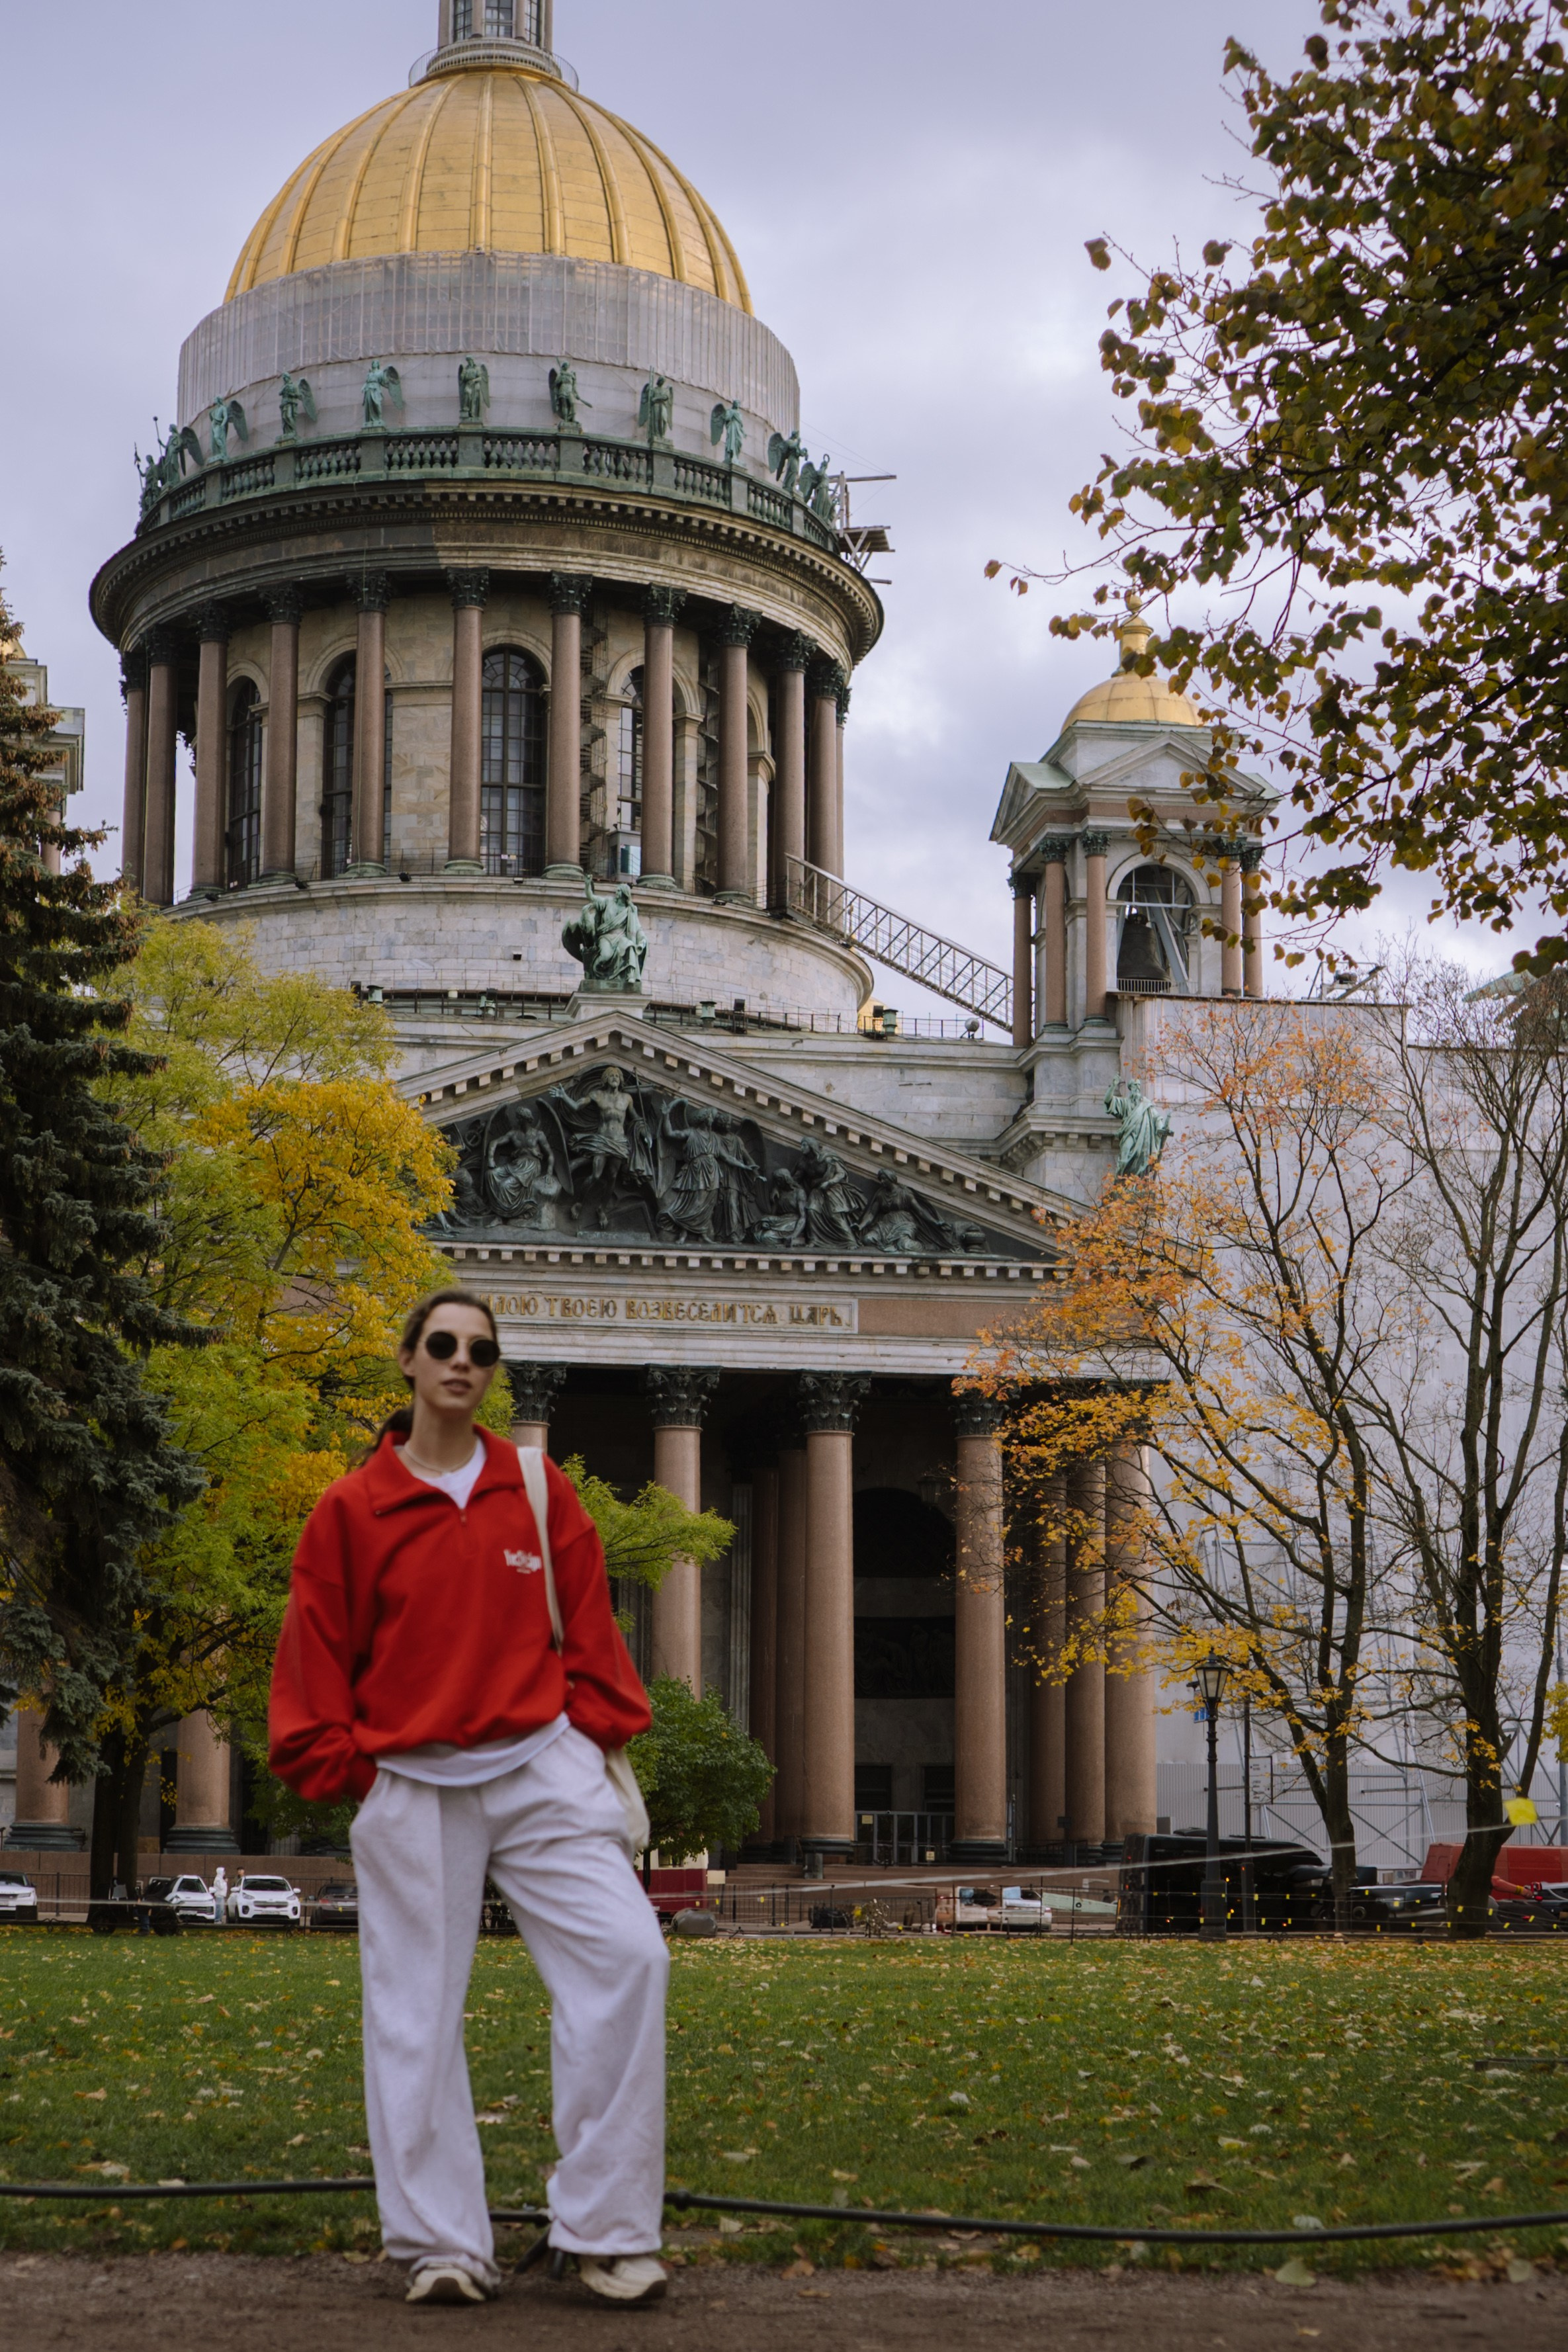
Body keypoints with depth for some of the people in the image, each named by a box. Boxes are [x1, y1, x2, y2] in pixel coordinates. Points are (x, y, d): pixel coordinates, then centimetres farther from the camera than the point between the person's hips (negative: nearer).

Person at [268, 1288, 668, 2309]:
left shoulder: (541, 1493, 8)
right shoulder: (351, 1509, 3)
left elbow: (588, 1625, 12)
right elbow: (316, 1658, 7)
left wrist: (597, 1735, 5)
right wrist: (343, 1769, 0)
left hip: (542, 1768, 1)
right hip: (413, 1791, -1)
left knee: (625, 1953, -14)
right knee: (416, 2013, -1)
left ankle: (611, 2231, -7)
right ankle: (442, 2244, 10)